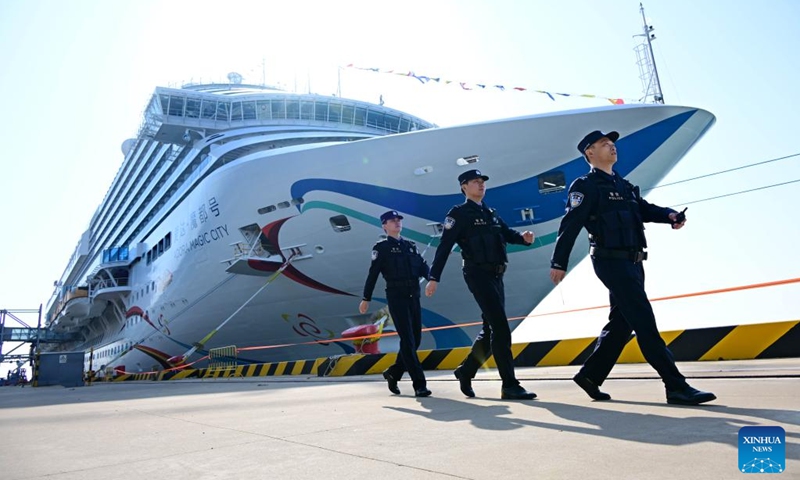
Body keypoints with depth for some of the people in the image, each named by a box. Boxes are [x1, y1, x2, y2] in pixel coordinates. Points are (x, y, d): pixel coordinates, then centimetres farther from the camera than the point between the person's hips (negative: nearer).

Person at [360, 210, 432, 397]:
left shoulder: (411, 246, 17)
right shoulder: (382, 248, 2)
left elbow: (423, 267, 9)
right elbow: (373, 274, -2)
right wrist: (366, 298, -5)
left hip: (414, 296, 6)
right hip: (396, 297, -6)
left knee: (415, 340, 8)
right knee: (408, 341, -9)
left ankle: (393, 373, 27)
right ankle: (419, 384, -6)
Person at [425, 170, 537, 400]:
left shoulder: (491, 213, 20)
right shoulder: (459, 214, -3)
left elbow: (507, 233, 18)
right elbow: (444, 247, -9)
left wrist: (523, 237, -6)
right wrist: (434, 278, -14)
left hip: (496, 276, 8)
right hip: (478, 275, -8)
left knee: (491, 330, 12)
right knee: (501, 328, -13)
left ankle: (465, 371, 27)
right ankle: (510, 385, -10)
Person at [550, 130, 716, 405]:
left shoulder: (623, 185, 22)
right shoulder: (586, 186, -5)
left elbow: (644, 209, 18)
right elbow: (570, 225, -12)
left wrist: (669, 215, -3)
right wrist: (559, 263, -16)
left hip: (632, 263, 9)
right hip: (612, 262, -9)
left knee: (622, 323, 12)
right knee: (645, 323, -10)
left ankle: (590, 375, 23)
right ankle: (676, 387, -7)